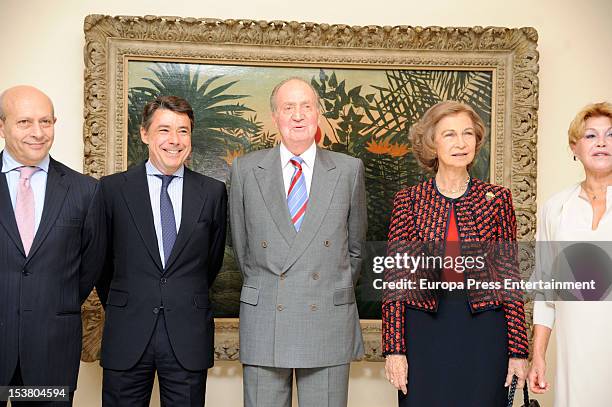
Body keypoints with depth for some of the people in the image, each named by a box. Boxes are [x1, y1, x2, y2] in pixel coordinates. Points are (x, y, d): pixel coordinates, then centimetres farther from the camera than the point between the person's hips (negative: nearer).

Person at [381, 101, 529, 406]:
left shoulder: (497, 199, 2)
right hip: (424, 332, 0)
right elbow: (394, 278, -1)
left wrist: (517, 349, -1)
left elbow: (510, 276, 2)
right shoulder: (408, 200, 1)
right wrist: (394, 348, -5)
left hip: (483, 332, 1)